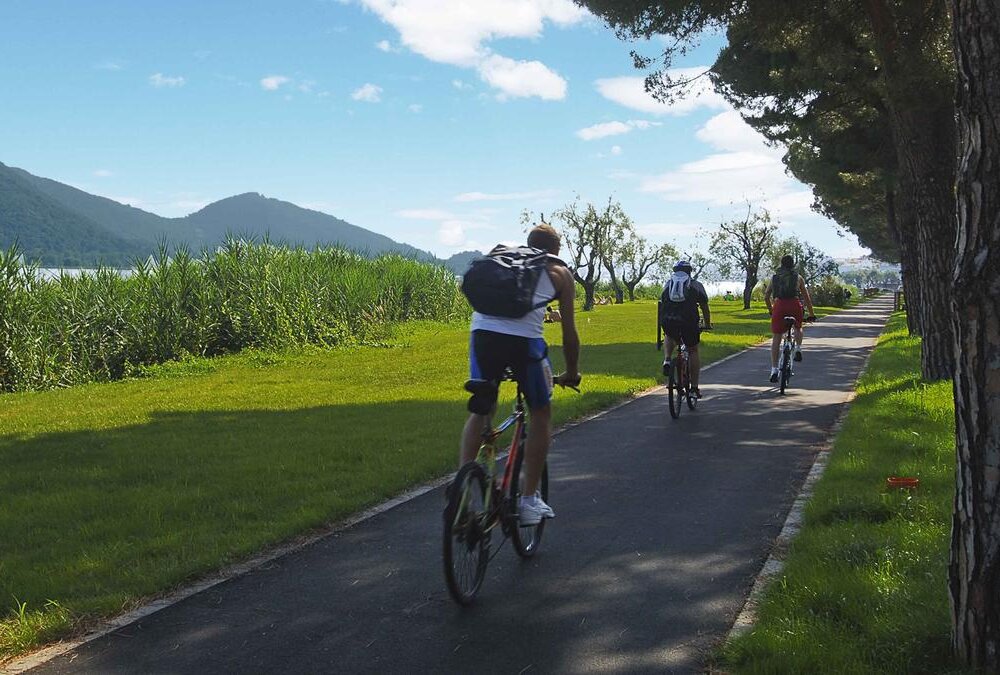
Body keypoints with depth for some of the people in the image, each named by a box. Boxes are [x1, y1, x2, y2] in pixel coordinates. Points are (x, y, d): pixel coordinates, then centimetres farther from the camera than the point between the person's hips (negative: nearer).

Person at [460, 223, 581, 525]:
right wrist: (571, 373, 31)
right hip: (524, 339, -3)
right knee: (541, 415, 16)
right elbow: (569, 331, 18)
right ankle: (529, 500, 16)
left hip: (482, 332, 3)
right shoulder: (560, 273, 20)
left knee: (480, 411, 22)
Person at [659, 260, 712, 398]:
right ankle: (694, 386, 14)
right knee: (693, 351, 16)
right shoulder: (696, 285, 18)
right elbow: (704, 307, 24)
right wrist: (708, 325, 39)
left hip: (668, 321, 2)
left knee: (670, 337, 36)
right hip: (688, 321, -2)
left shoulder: (668, 283, 24)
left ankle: (667, 360, 10)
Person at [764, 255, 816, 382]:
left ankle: (774, 370, -7)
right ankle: (798, 349, 9)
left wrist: (770, 310, 38)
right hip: (795, 305, 0)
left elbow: (766, 297, 24)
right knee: (798, 328, 32)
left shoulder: (774, 277, 21)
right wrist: (811, 314, 27)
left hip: (779, 305, 0)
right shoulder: (798, 277, 18)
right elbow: (806, 297, 20)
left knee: (776, 339, 2)